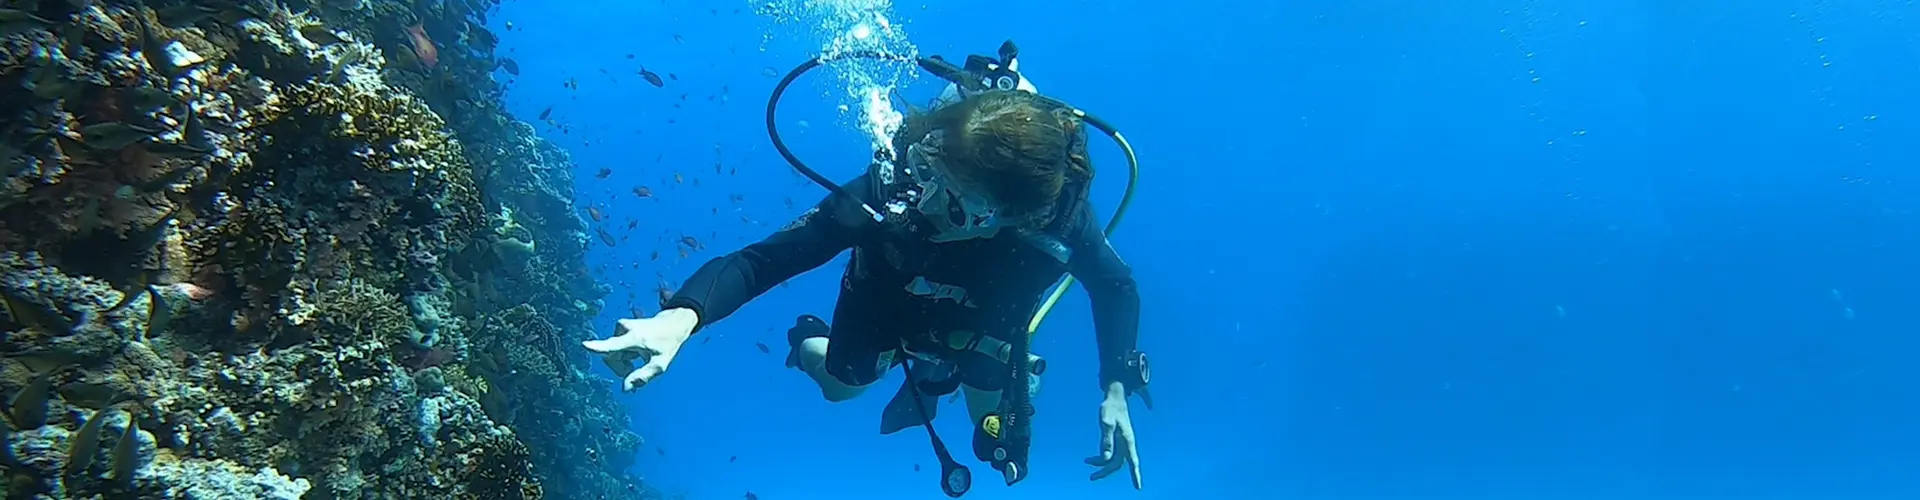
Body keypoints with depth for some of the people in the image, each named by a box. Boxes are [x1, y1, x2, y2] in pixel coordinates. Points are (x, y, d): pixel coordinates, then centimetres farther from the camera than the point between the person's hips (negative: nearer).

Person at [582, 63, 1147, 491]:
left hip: (984, 329, 2)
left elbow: (1115, 285, -20)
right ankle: (807, 341, 58)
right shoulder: (888, 190, -45)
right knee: (841, 384, 22)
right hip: (887, 305, -1)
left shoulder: (1060, 212, -42)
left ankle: (934, 372, 47)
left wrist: (1116, 391, -27)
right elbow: (762, 257, -46)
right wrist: (682, 315, -65)